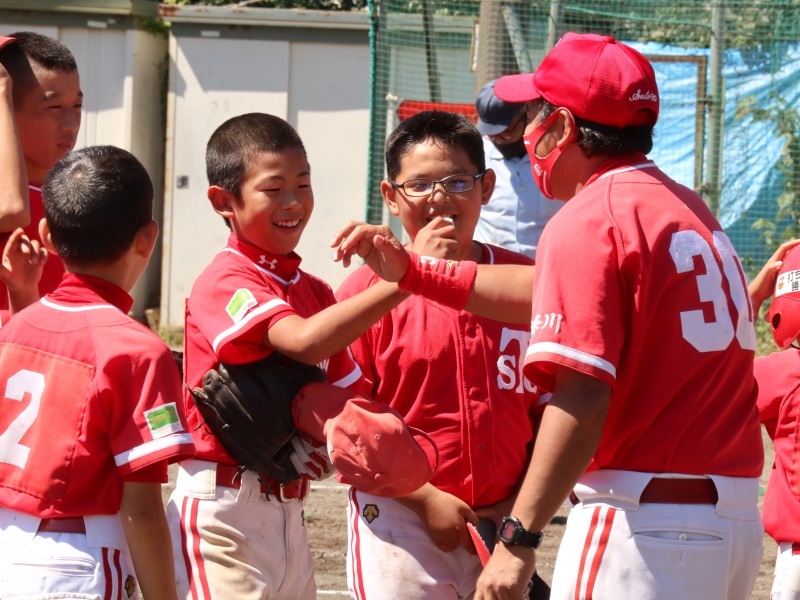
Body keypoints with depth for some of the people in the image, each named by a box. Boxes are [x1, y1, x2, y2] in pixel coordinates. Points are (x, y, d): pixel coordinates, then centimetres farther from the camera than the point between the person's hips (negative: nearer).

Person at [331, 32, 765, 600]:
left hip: (642, 525, -8)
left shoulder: (587, 222, -10)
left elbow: (582, 400, -19)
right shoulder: (689, 209, 16)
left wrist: (519, 537, -18)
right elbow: (558, 294, 24)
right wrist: (411, 271, 29)